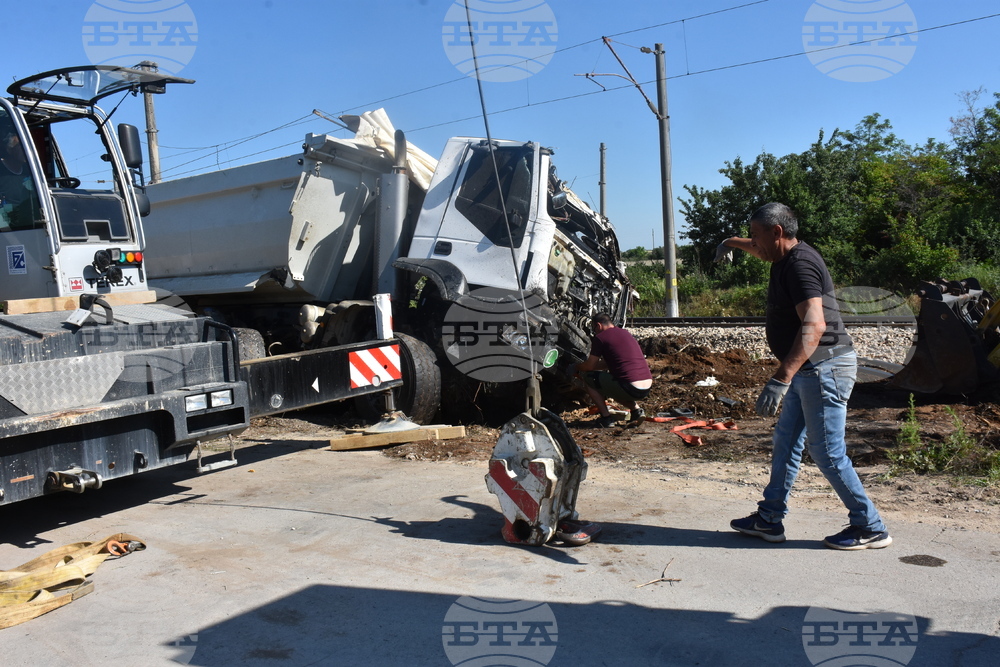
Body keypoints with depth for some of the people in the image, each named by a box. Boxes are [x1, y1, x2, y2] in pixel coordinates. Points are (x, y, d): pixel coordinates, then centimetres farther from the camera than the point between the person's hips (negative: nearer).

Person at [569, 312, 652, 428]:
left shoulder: (600, 337, -1)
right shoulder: (626, 334, 23)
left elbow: (589, 366, 4)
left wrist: (575, 367, 25)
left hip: (630, 388, -8)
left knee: (587, 377, 10)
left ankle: (606, 418, 5)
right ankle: (636, 409, 15)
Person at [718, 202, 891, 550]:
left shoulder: (800, 264, -20)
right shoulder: (787, 258, 10)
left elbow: (814, 326, -32)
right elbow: (762, 250, 38)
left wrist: (781, 378, -40)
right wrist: (733, 243, 54)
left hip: (824, 367, -11)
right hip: (808, 371, 11)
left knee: (827, 452, -4)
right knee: (786, 443, 13)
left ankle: (871, 528, 10)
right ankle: (769, 519, 22)